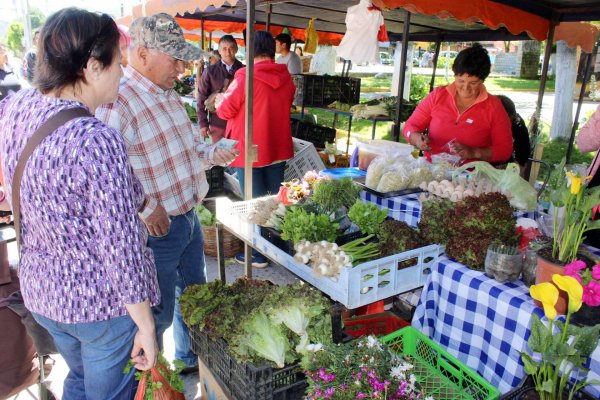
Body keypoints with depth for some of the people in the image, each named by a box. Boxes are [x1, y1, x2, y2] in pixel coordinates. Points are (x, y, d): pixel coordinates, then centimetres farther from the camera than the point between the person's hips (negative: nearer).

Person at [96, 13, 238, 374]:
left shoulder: (168, 93, 8)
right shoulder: (117, 101, -23)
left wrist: (214, 154, 4)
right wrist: (144, 207, -29)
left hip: (189, 218, 9)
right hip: (155, 229, -9)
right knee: (159, 313, 11)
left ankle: (192, 359, 50)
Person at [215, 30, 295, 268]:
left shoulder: (246, 77, -17)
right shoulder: (285, 78, 1)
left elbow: (226, 110, -10)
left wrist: (219, 101, 12)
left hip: (250, 150, -5)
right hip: (278, 148, 6)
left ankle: (257, 255, 15)